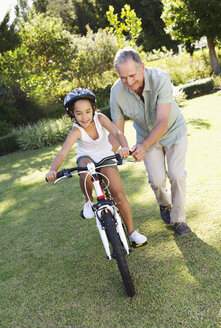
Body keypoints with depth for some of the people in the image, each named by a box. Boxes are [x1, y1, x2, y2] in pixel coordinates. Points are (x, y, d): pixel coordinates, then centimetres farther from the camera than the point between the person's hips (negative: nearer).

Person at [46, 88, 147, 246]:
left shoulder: (100, 118, -21)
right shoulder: (76, 131, -25)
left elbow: (118, 133, -32)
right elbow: (63, 153, -36)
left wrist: (125, 147, -54)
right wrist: (53, 170, -54)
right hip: (86, 157, -1)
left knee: (119, 195, -11)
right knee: (86, 172, -40)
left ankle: (131, 231, 9)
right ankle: (89, 201, -9)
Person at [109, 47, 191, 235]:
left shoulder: (160, 79, -33)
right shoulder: (117, 91, -24)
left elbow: (163, 122, -39)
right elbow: (117, 130, -15)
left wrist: (144, 146, -53)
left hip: (173, 130, -2)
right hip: (146, 136, 2)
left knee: (177, 174, -11)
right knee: (157, 179, -6)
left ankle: (178, 218, 12)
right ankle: (164, 204, 30)